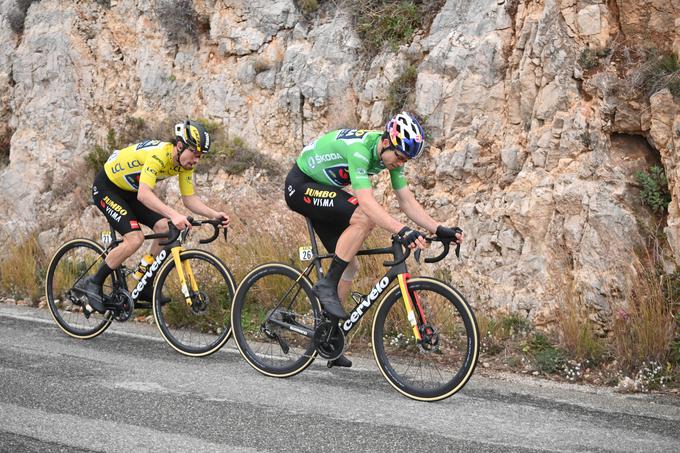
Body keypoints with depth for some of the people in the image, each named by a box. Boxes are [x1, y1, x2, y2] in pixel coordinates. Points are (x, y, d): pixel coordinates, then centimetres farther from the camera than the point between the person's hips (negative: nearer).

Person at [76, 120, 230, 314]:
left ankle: (145, 288, 0)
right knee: (135, 238, -23)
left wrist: (215, 214, -20)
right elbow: (144, 195, -46)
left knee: (164, 228, -11)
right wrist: (174, 215, -57)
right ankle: (92, 284, -7)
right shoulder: (158, 155, -35)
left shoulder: (185, 162, -10)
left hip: (130, 190, 8)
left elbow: (190, 199, -4)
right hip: (106, 187, -8)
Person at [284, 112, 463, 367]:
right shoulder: (358, 148, -33)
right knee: (364, 218, -29)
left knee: (350, 266, 4)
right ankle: (327, 286, -21)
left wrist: (439, 229, -17)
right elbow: (367, 202, -43)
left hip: (321, 188, 9)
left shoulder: (391, 154, -7)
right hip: (301, 186, -9)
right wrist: (402, 231, -53)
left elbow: (407, 202, -6)